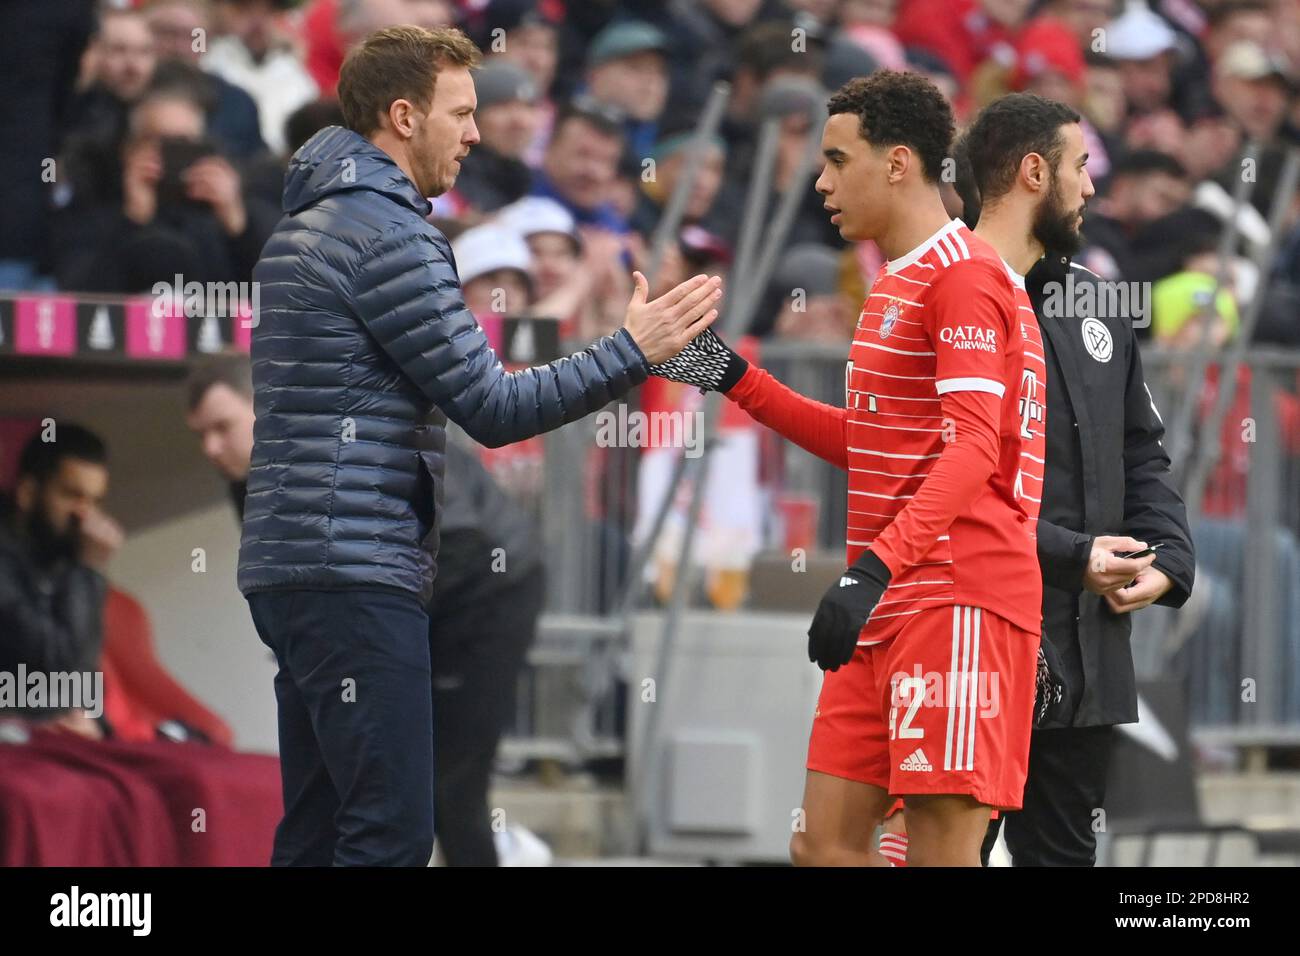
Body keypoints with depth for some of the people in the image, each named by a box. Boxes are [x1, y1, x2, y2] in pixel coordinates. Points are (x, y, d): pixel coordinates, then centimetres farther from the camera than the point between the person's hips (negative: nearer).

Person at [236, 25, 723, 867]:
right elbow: (493, 411, -13)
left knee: (320, 830, 10)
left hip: (292, 566, 10)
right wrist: (634, 353, -7)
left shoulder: (309, 223, 18)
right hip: (356, 574, -10)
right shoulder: (389, 235, -12)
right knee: (391, 831, -12)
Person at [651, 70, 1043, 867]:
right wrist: (736, 381, 25)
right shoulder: (895, 284, 21)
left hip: (958, 600, -10)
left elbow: (971, 449, -21)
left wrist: (875, 568, -30)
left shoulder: (964, 275, -11)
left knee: (941, 849, -11)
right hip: (889, 605, 10)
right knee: (828, 843, 5)